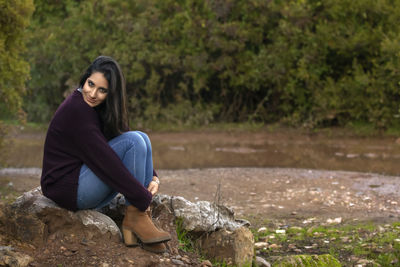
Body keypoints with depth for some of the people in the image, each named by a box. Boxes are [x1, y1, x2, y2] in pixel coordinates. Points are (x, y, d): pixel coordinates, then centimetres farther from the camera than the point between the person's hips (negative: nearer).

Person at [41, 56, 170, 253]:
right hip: (66, 188, -9)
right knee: (134, 141, -18)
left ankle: (139, 225, -9)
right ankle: (135, 219, -12)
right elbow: (105, 161, -23)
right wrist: (143, 198, -21)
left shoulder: (98, 108, 9)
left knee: (142, 139, -1)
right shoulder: (76, 110, -20)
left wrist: (152, 177, -6)